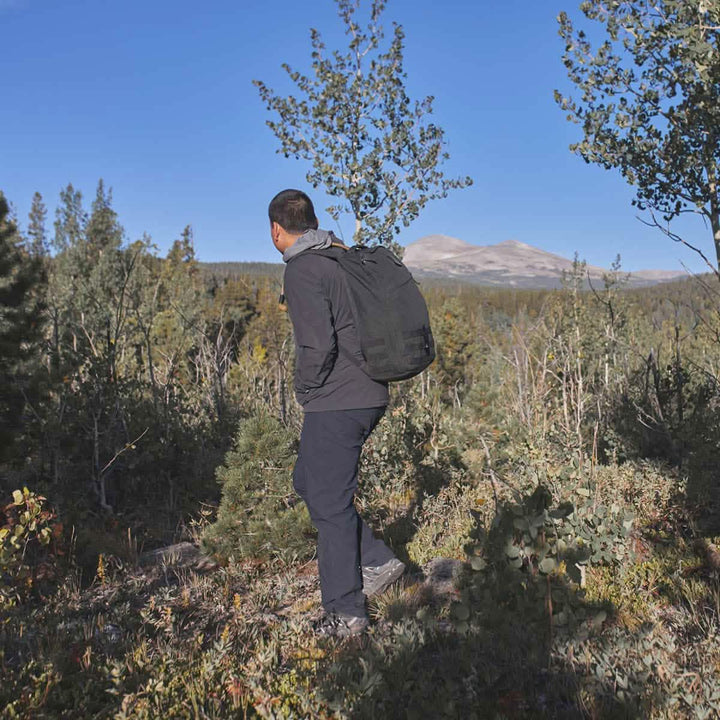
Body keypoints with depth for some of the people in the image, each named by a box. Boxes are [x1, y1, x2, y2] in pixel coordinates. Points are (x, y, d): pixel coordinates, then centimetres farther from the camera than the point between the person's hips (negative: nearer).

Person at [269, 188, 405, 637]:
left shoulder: (302, 269, -13)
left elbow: (318, 343, -23)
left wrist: (306, 390, -4)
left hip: (336, 402, -9)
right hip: (370, 395, 9)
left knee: (330, 503, 3)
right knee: (308, 483, 21)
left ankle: (345, 613, 16)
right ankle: (377, 562, 23)